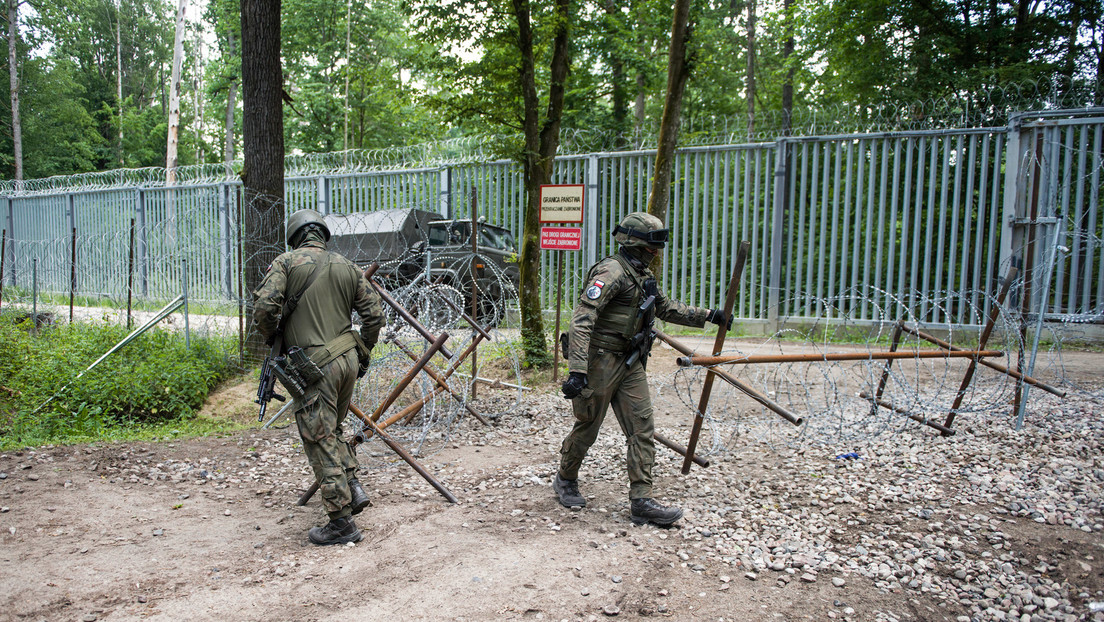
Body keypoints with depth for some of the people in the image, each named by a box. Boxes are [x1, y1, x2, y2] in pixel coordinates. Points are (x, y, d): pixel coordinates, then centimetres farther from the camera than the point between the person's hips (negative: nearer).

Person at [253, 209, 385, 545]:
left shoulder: (287, 262, -2)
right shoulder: (347, 266, 10)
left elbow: (264, 306, -13)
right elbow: (374, 314, 8)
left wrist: (273, 339, 6)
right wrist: (363, 353, 19)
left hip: (316, 366, -6)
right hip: (347, 360, 6)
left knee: (321, 442, 1)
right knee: (331, 430, 26)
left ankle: (341, 523, 5)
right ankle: (353, 486, 18)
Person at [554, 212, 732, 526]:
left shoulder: (643, 275, 12)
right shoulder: (611, 272, -19)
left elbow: (667, 309, 27)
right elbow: (582, 320, -28)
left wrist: (709, 315, 21)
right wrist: (577, 370, -35)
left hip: (631, 364, 9)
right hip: (601, 361, -8)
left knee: (642, 429, 3)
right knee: (587, 428, 7)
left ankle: (641, 502, 8)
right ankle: (565, 480, 32)